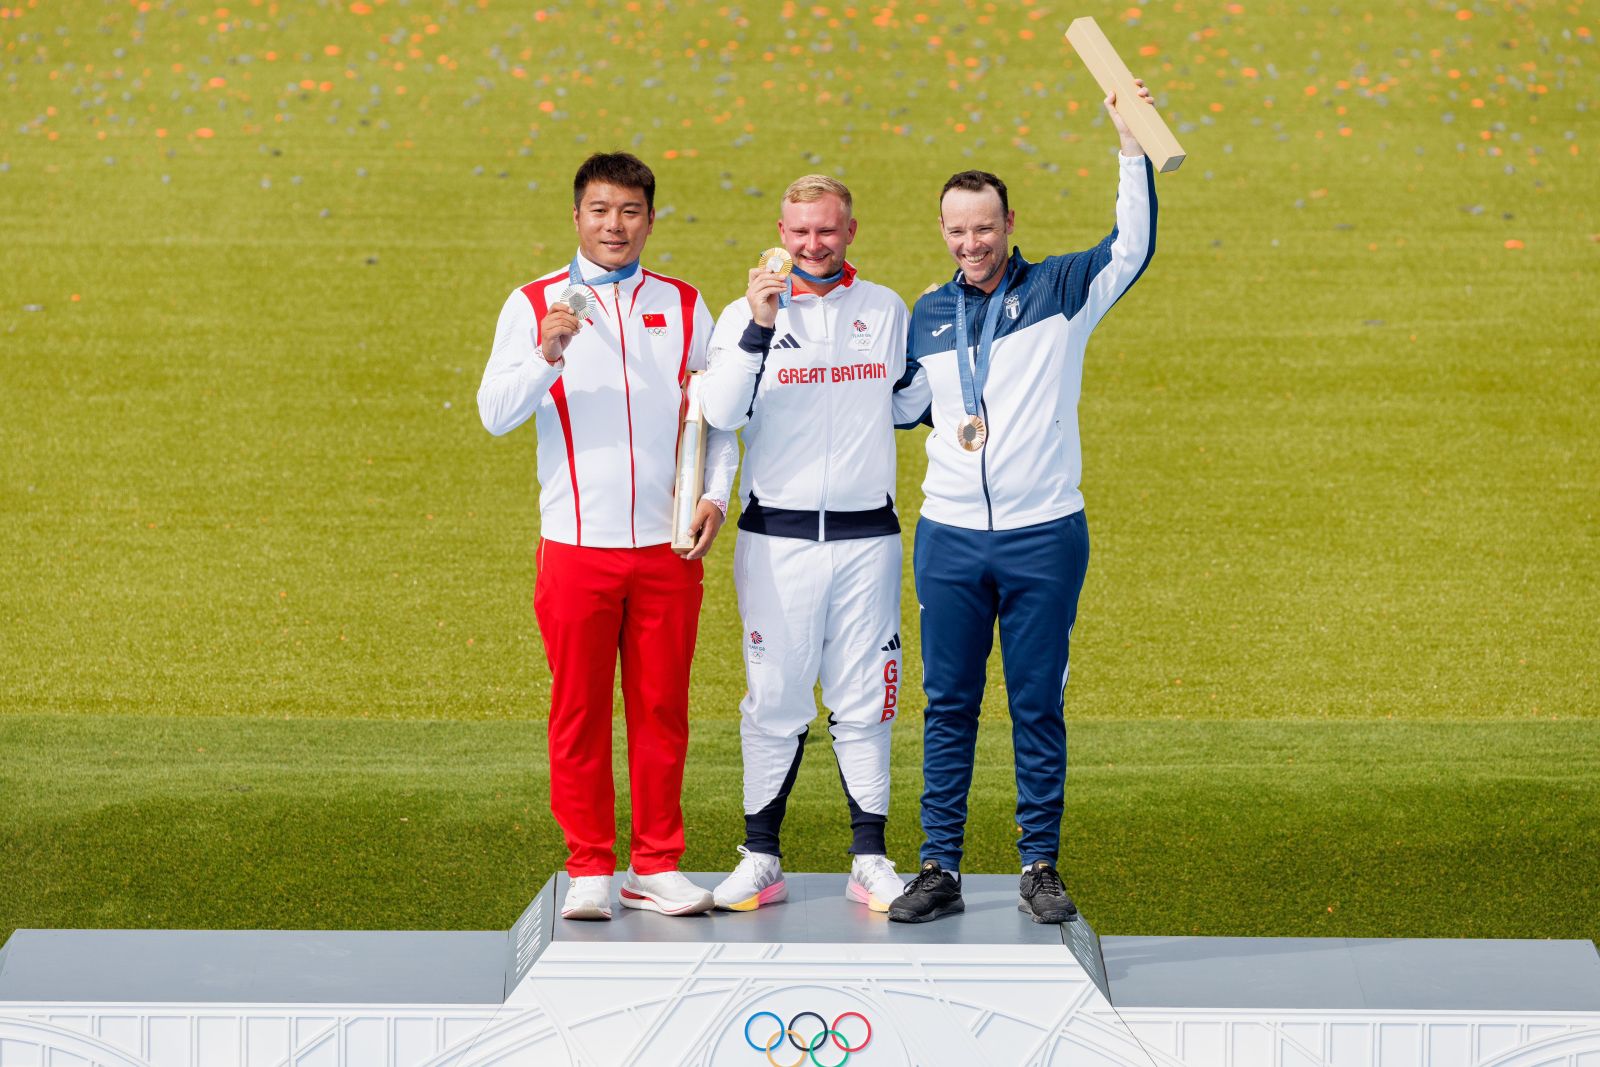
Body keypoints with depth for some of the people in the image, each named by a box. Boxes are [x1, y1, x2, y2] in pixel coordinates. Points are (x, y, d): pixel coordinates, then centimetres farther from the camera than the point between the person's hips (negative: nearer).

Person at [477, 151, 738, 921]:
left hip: (667, 546, 2)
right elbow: (496, 413, -6)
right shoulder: (534, 304, 3)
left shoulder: (683, 306, 11)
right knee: (579, 712, 1)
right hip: (576, 542, -2)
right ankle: (588, 869, 10)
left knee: (661, 709, 4)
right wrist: (547, 354, -23)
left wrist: (715, 494, 1)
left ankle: (656, 866, 13)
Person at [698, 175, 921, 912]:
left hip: (867, 534, 2)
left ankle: (870, 860, 11)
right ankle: (761, 859, 8)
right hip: (776, 538, -2)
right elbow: (722, 414, -16)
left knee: (863, 701, 5)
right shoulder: (747, 314, 0)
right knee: (775, 700, 1)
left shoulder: (887, 311, 9)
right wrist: (759, 327, -24)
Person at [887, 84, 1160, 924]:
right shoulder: (929, 313, 11)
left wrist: (1132, 147, -23)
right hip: (949, 536, 3)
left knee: (1038, 705, 2)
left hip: (1043, 537, -3)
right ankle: (940, 869, 9)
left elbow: (1132, 249, -14)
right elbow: (900, 403, 24)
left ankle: (1040, 868, 9)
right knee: (948, 704, 4)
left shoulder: (1060, 291, 1)